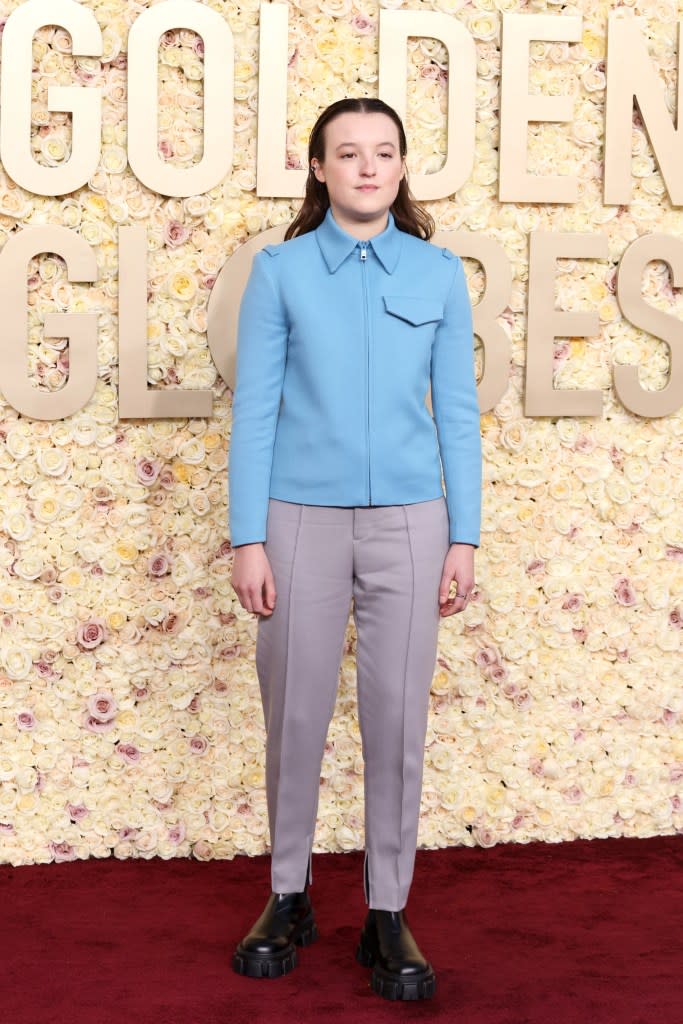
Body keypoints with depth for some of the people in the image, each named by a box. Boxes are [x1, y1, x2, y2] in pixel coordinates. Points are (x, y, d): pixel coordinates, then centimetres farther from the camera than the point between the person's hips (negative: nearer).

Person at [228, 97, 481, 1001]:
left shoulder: (438, 273, 4)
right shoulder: (281, 270, 0)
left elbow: (458, 411, 5)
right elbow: (254, 408, -1)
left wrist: (463, 538, 1)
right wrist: (248, 539, -5)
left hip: (407, 522, 1)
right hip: (303, 518, -1)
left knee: (398, 719, 3)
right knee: (296, 714, 6)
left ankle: (388, 915, 16)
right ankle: (289, 896, 24)